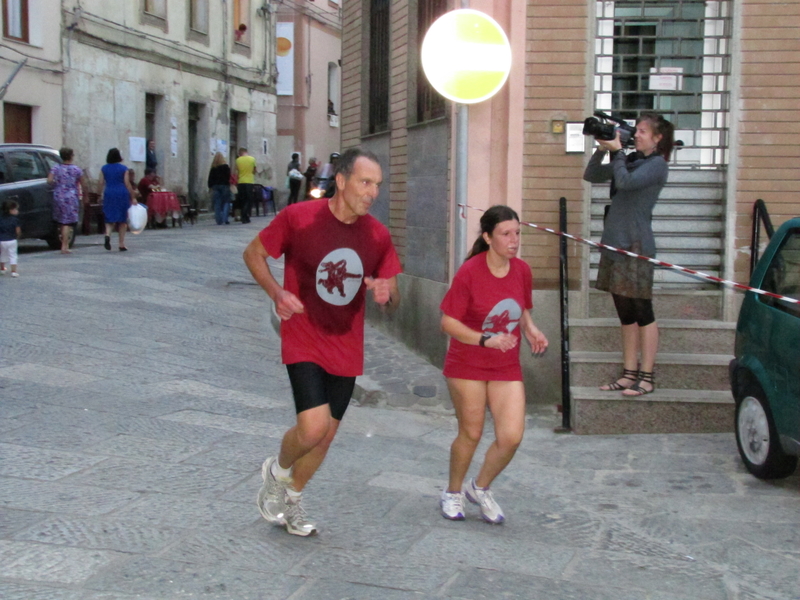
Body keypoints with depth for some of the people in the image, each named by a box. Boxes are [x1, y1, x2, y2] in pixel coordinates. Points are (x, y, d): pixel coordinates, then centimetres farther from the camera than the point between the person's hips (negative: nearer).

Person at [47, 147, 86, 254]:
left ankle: (65, 244, 21)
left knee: (62, 222, 15)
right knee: (68, 223, -4)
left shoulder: (55, 168, 2)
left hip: (58, 196, 3)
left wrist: (56, 185, 9)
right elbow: (83, 185, 1)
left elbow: (49, 180, -10)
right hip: (72, 197, -3)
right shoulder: (76, 169, -2)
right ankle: (64, 246, -10)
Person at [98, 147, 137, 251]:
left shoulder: (104, 168, 5)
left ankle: (108, 235, -21)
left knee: (109, 218, 9)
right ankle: (121, 244, 7)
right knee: (122, 220, 6)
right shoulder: (123, 168, -3)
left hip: (108, 194, 2)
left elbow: (101, 183, 4)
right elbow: (127, 184, -6)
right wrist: (133, 198, -1)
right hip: (122, 194, -2)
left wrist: (101, 194, 18)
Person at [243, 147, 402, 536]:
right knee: (313, 426, -19)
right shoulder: (298, 217, -13)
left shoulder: (378, 235, -1)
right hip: (304, 342, -5)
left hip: (346, 350, 5)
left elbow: (392, 303, 7)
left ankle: (292, 500, 37)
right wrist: (276, 293, -16)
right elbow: (253, 253, 1)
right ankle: (277, 471, 15)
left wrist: (386, 294, -18)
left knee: (327, 434, 12)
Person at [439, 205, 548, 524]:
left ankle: (480, 487, 22)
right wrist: (486, 339, -25)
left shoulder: (521, 270, 0)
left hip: (507, 368, 4)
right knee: (471, 434, 5)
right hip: (467, 366, -4)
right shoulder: (469, 273, -16)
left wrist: (531, 330, -4)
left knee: (511, 436, -6)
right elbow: (448, 322, -14)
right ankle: (453, 492, 31)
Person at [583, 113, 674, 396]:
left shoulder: (657, 165, -7)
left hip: (636, 245, -8)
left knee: (641, 311, -3)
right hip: (615, 242, 8)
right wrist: (602, 149, 2)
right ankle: (630, 373, 17)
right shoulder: (631, 160, 16)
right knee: (625, 312, 11)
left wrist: (617, 151, -9)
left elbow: (625, 182, -21)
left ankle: (646, 377, 3)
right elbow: (591, 175, 16)